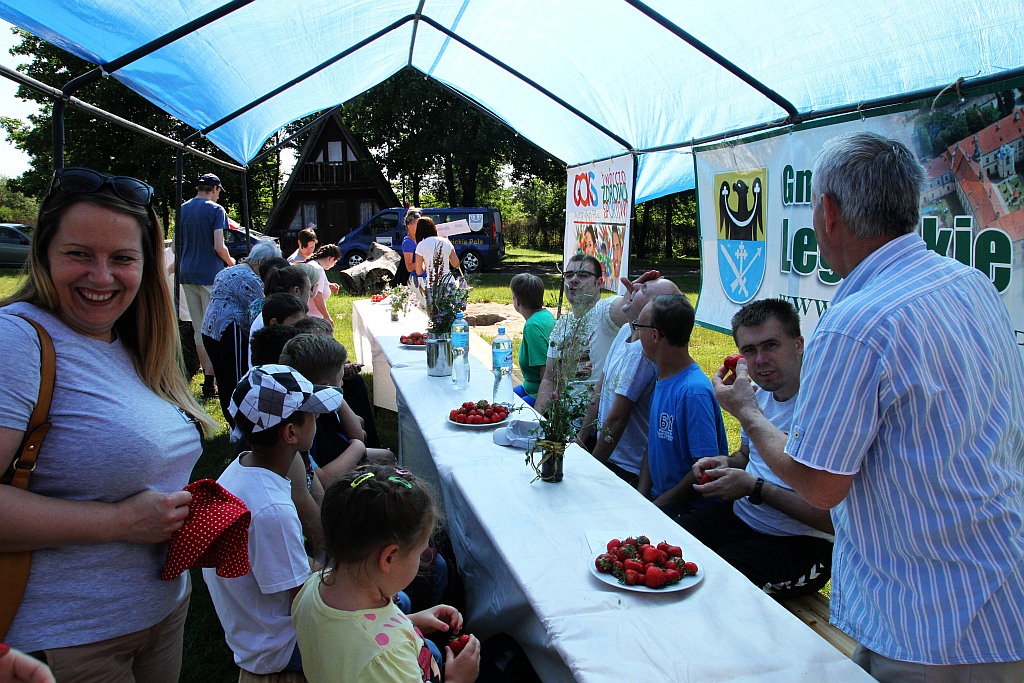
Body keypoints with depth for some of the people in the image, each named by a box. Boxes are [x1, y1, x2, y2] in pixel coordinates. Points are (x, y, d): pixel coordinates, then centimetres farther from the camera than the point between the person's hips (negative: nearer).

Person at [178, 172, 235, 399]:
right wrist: (231, 261, 4)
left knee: (199, 329, 11)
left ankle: (209, 376, 16)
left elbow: (176, 245, 14)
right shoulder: (216, 210, -6)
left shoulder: (182, 210, 12)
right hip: (211, 275, -6)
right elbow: (219, 247, -14)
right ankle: (210, 381, -6)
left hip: (187, 276, 6)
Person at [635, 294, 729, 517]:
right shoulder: (662, 380, 8)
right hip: (657, 497, 8)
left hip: (693, 508, -8)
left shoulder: (694, 392, -21)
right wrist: (641, 495, 2)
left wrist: (657, 505, -14)